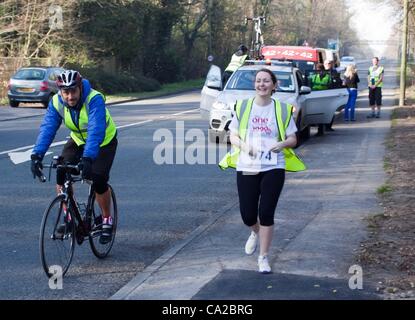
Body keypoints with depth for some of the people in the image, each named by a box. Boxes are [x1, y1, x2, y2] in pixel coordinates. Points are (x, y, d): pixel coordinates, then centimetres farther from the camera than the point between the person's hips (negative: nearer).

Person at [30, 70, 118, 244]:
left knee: (99, 181, -15)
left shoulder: (94, 99, -35)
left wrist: (88, 158, -57)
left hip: (104, 141, -4)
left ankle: (107, 220, 9)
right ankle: (69, 217, 3)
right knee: (61, 173, -14)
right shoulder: (56, 102, -20)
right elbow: (47, 128, -28)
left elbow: (96, 131, -45)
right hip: (78, 140, 4)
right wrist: (37, 154, -42)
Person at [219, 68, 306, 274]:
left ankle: (264, 257, 10)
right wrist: (243, 145, -14)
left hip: (273, 168, -1)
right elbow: (233, 136, 8)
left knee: (266, 214, -5)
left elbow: (292, 139, 7)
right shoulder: (242, 107, 5)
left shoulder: (283, 110, 3)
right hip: (246, 168, 1)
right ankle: (256, 233, 40)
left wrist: (281, 144, -16)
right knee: (247, 215, 3)